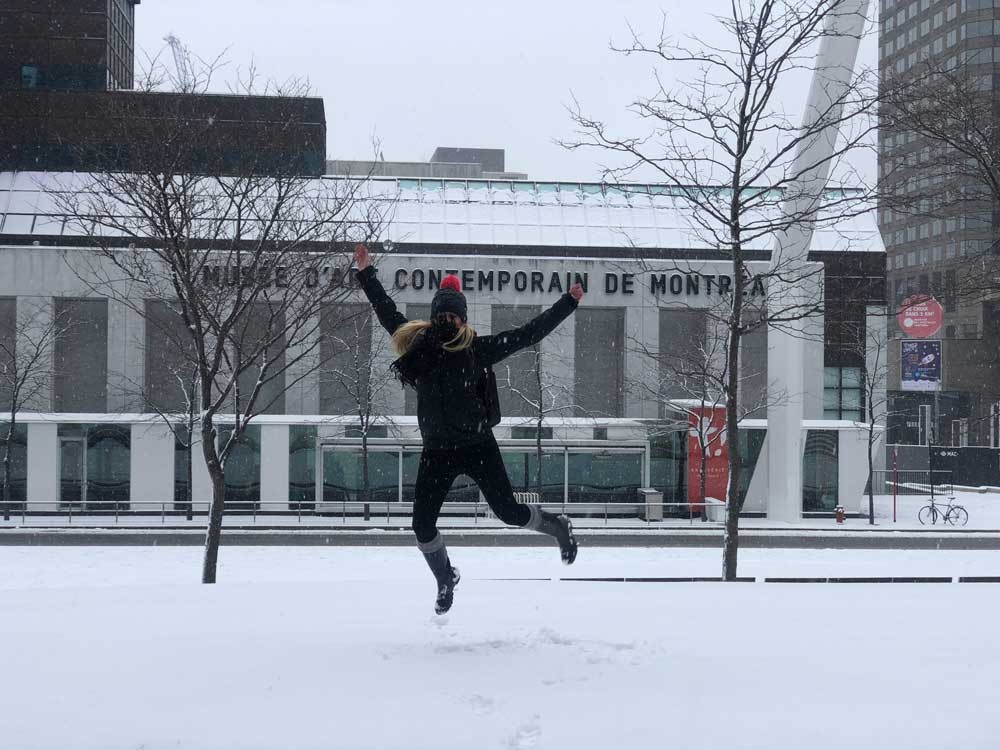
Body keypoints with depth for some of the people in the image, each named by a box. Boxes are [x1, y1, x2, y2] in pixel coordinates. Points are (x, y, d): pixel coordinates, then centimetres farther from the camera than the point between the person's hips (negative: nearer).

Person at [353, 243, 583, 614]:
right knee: (422, 525, 2)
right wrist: (366, 273, 14)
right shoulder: (417, 344, 2)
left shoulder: (479, 348, -3)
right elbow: (387, 311, 13)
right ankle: (446, 579, 30)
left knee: (508, 511, 1)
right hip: (437, 451, 3)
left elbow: (529, 333, 2)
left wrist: (567, 303, 3)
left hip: (478, 445, -3)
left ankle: (558, 526, 33)